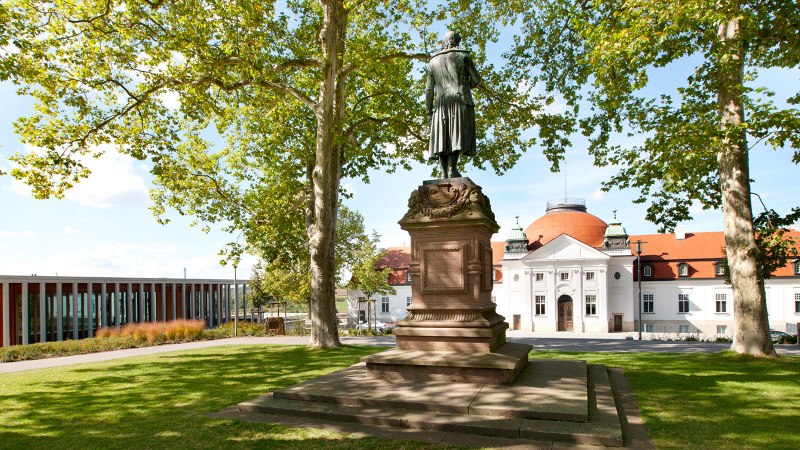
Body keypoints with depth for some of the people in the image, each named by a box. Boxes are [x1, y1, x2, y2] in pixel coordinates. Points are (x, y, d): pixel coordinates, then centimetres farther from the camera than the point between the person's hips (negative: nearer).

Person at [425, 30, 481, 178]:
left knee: (443, 137, -1)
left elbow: (429, 89, 11)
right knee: (458, 134, -12)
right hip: (461, 100, -3)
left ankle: (444, 172, -11)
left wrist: (429, 111, 13)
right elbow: (476, 79, 5)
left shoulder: (433, 61, 17)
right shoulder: (463, 55, 7)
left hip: (441, 103, 3)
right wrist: (468, 85, 27)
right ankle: (453, 168, -26)